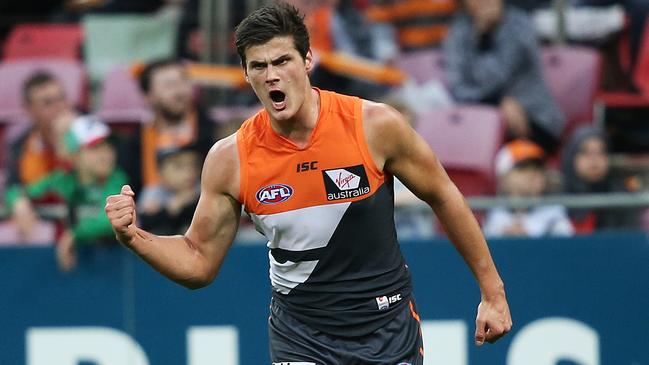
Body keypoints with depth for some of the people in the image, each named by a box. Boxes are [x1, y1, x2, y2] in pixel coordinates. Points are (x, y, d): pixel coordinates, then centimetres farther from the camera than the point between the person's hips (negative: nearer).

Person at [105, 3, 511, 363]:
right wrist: (133, 236, -18)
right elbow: (199, 262, 0)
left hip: (387, 325, 0)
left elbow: (443, 196, 0)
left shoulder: (375, 125, -14)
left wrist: (492, 290, 3)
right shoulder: (230, 159, -10)